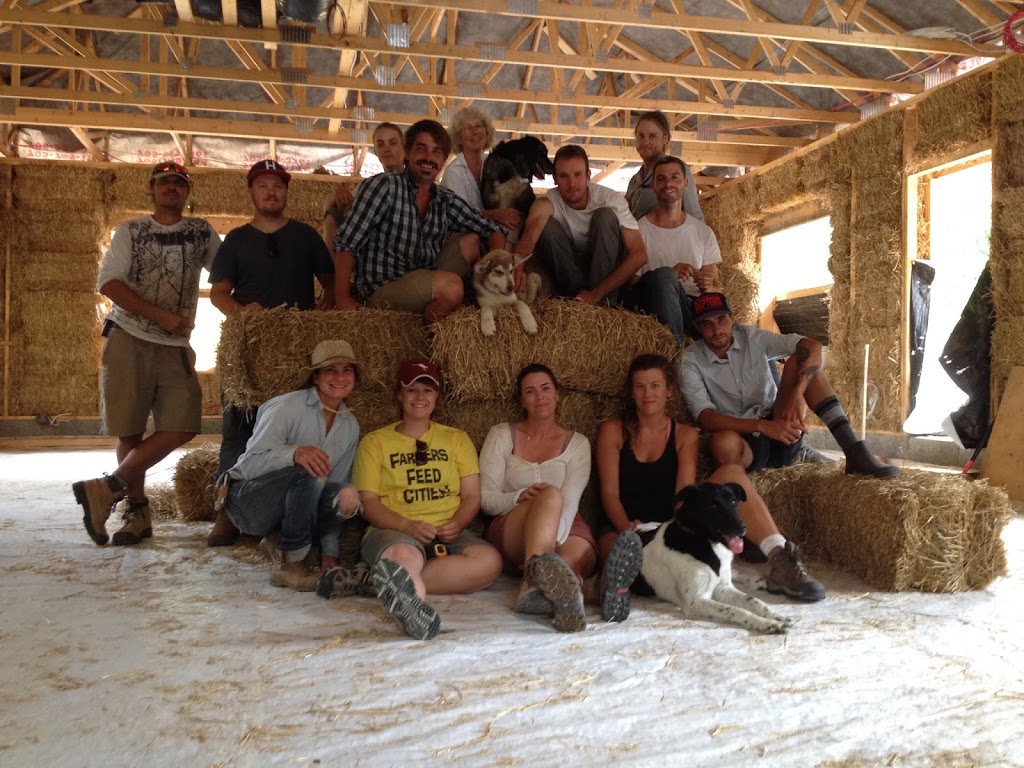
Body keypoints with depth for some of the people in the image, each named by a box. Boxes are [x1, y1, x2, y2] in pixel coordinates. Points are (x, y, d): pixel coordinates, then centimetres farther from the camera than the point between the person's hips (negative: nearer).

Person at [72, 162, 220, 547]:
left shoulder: (202, 232, 13)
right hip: (129, 339, -2)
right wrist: (160, 315, -13)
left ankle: (107, 490, -2)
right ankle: (137, 511, 12)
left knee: (182, 427, -11)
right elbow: (108, 283, -3)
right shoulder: (130, 231, 6)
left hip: (176, 346, 2)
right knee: (130, 431, -1)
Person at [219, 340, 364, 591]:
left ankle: (278, 541, -1)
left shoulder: (350, 426, 3)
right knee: (309, 471, -32)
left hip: (288, 506, 6)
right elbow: (250, 464, -23)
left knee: (349, 498, -23)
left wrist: (330, 550, -2)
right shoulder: (288, 406, -16)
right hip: (248, 501, -5)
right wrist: (294, 453, -44)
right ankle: (288, 566, -21)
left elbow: (337, 480, 4)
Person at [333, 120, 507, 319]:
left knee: (474, 243, 3)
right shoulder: (383, 185, -7)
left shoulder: (447, 201, 10)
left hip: (424, 284, 6)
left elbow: (492, 230, 13)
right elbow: (346, 242, -11)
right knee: (450, 285, -30)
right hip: (380, 290, -6)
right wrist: (343, 299, -17)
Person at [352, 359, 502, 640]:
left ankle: (386, 583, -40)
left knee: (489, 561, -32)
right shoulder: (374, 442, 14)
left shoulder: (457, 439, 20)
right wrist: (407, 525, -16)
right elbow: (368, 502, 4)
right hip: (393, 532, -2)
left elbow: (472, 496, 13)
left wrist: (456, 525, -10)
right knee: (403, 555, -40)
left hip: (448, 535, 3)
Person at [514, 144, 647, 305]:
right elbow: (531, 231, -39)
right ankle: (577, 294, -20)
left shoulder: (611, 199, -19)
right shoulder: (547, 203, -17)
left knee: (605, 216, -25)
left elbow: (639, 255, -25)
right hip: (569, 273, 0)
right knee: (548, 226, -23)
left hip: (608, 274, 0)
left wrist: (597, 293, -30)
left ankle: (604, 302, -23)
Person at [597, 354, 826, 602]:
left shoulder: (685, 435, 11)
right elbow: (609, 492, -5)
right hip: (624, 532, -2)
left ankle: (780, 559, -32)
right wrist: (627, 528, -25)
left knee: (730, 472, -20)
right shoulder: (613, 431, 5)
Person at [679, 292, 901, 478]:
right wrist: (762, 426, -30)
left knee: (798, 361, -19)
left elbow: (812, 346, -13)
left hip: (781, 435, 4)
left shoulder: (751, 337, -1)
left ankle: (853, 450, -26)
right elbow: (704, 418, -18)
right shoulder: (691, 360, -7)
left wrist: (796, 394, -30)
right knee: (723, 442, -42)